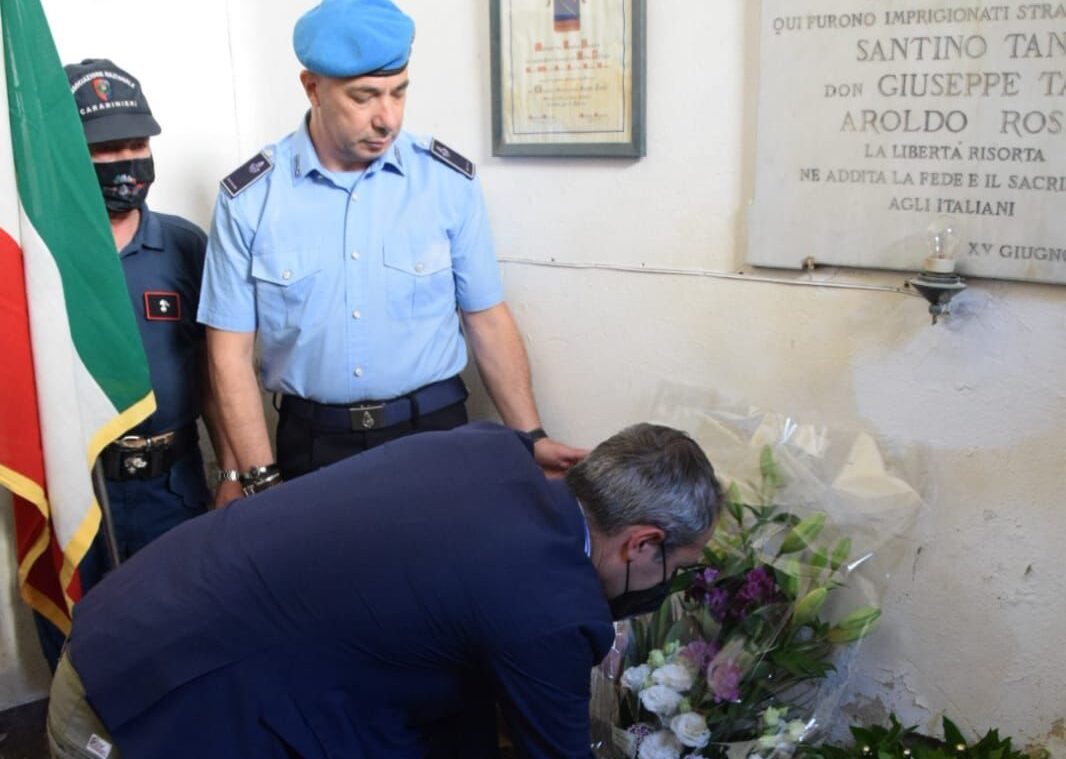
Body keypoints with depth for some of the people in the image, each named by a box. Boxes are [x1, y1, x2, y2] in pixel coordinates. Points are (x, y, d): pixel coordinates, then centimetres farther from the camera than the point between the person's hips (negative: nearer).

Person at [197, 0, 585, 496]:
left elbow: (487, 320, 0)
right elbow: (231, 350, -3)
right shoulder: (249, 198, -7)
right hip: (312, 441, 0)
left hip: (434, 428, 1)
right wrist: (263, 480, -7)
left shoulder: (449, 181, -6)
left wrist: (530, 436, -2)